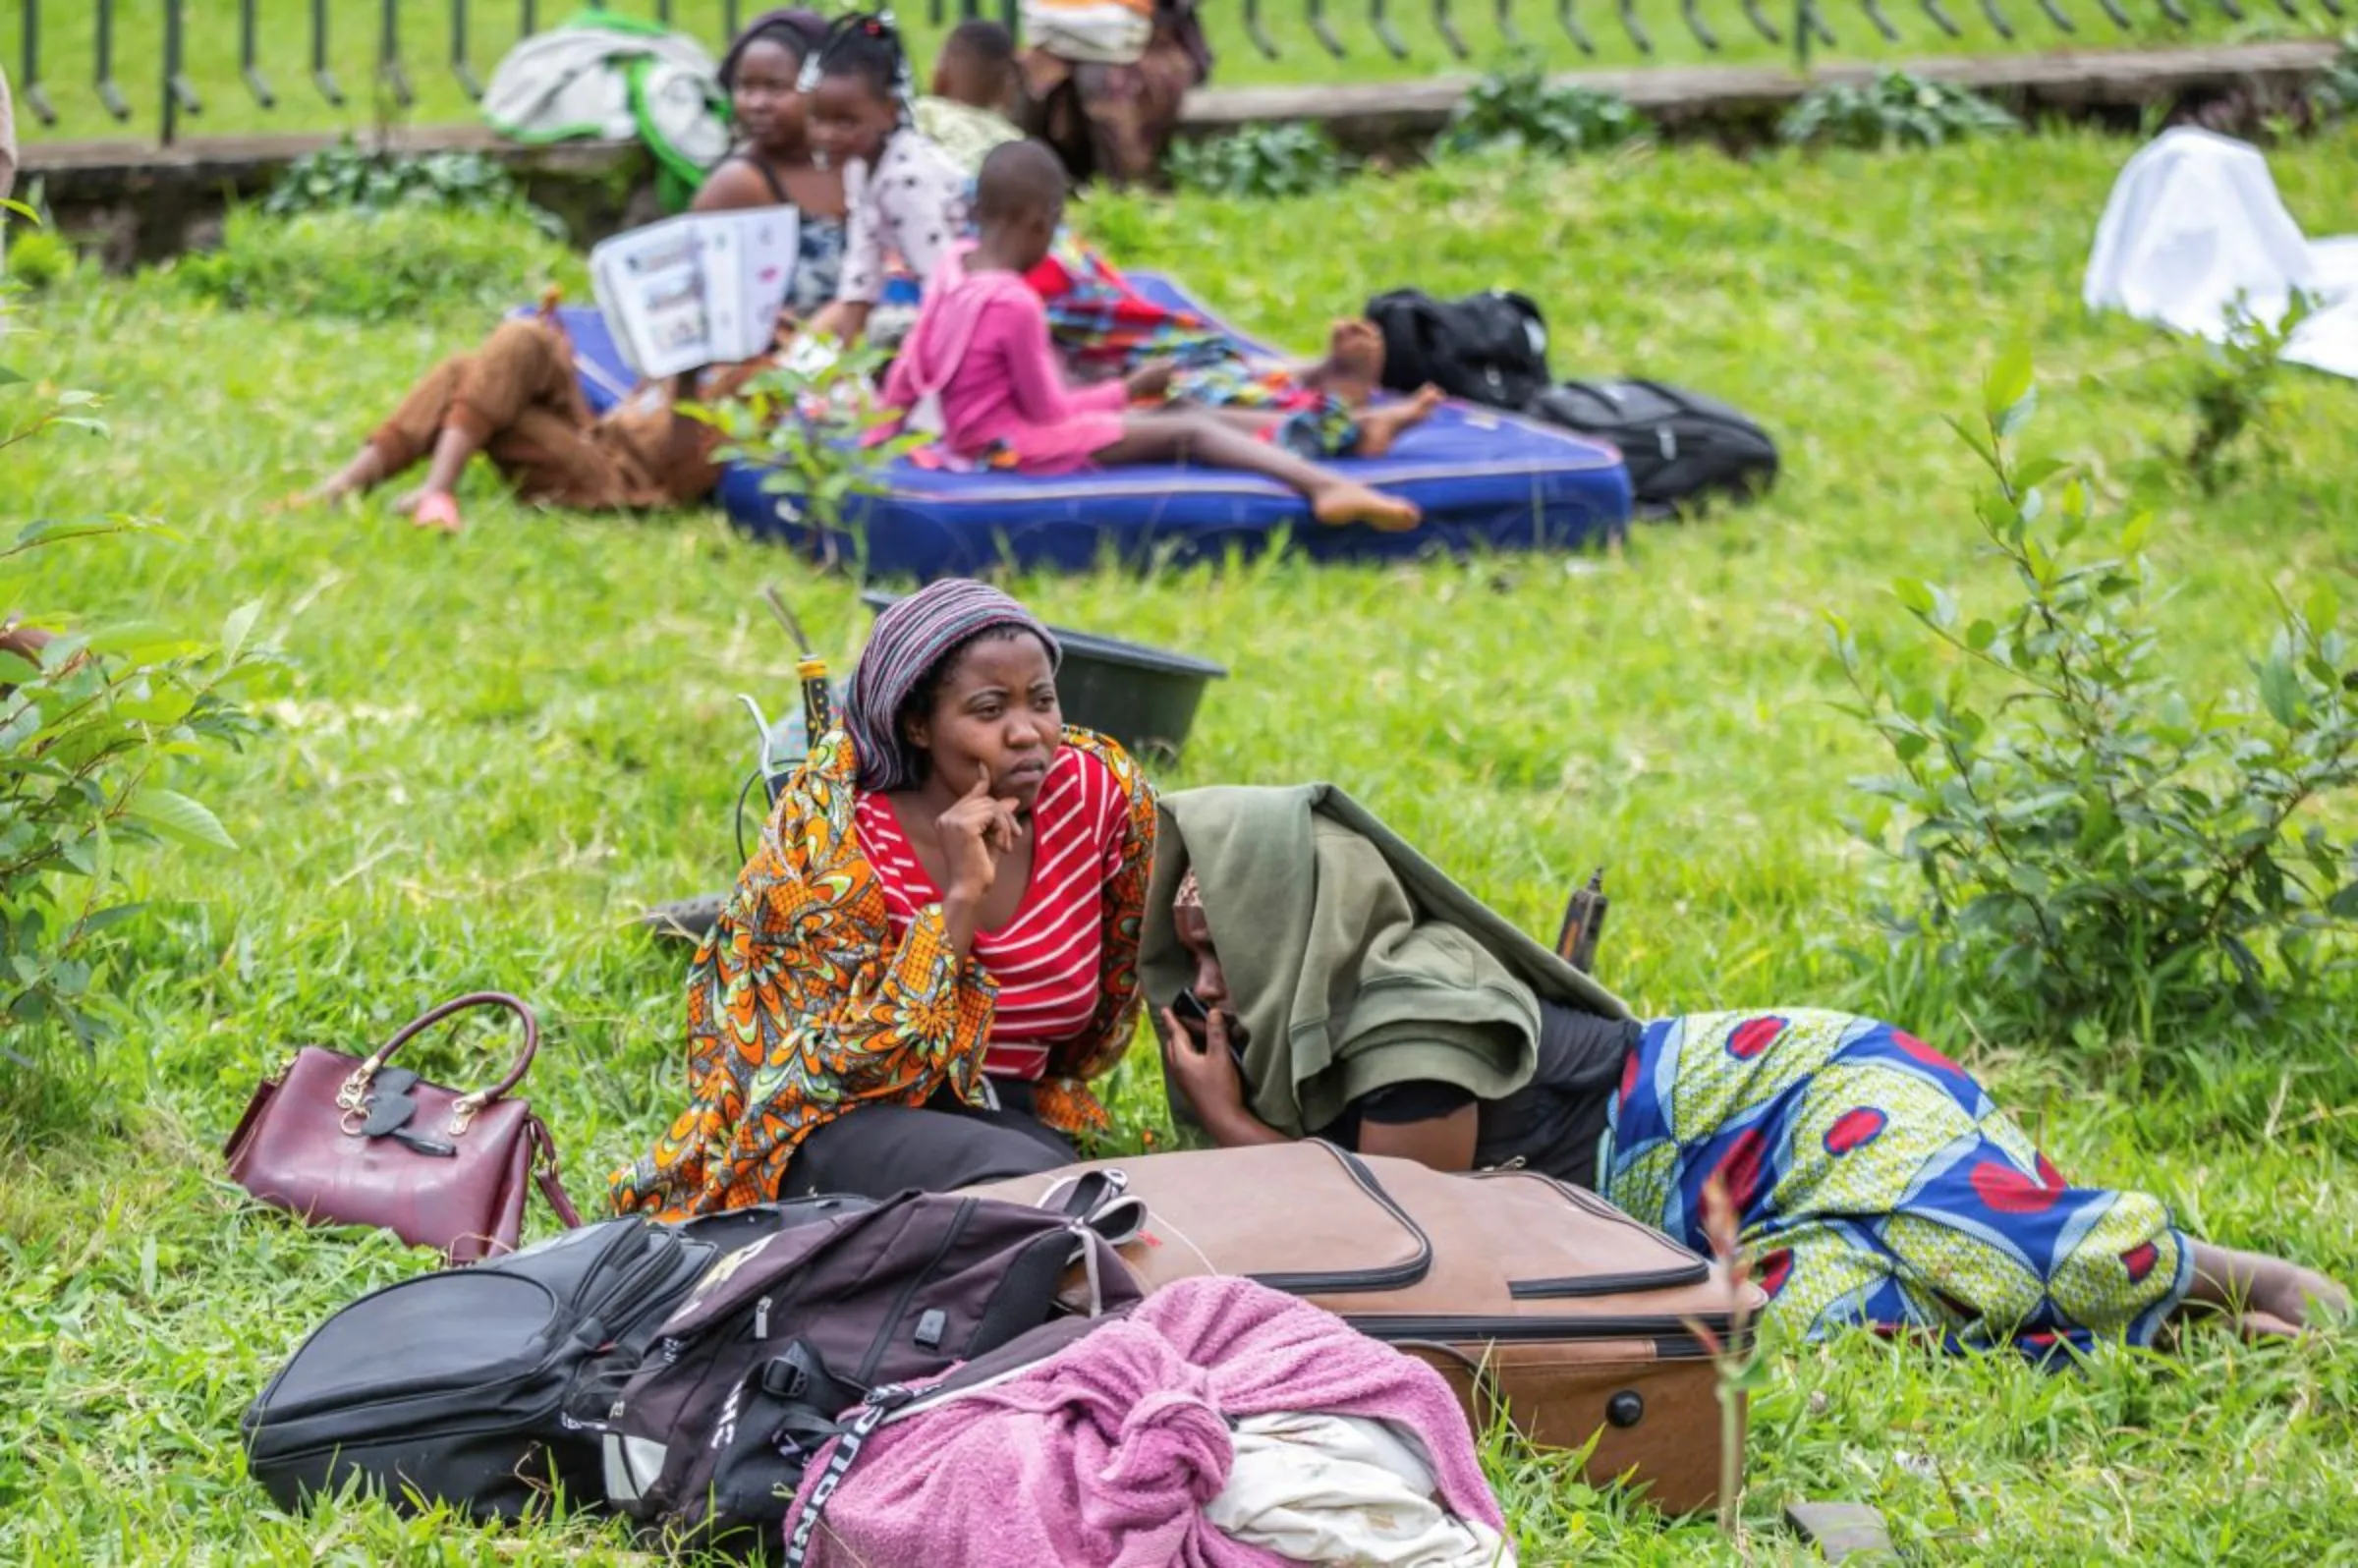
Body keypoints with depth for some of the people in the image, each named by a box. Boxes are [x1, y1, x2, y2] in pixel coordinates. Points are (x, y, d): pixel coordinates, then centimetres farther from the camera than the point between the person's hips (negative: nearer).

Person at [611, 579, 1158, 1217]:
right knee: (1024, 1178, -36)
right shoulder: (832, 837, -15)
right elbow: (859, 1065, -21)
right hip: (838, 1123, -4)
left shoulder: (1105, 791, -4)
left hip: (1013, 1116, 4)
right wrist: (960, 896, -26)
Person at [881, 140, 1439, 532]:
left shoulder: (951, 267, 2)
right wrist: (1127, 390, -4)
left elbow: (903, 381, 7)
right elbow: (1049, 409, -16)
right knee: (1188, 430, -13)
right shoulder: (1015, 304, -24)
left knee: (1181, 415, 9)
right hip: (1016, 442, -9)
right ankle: (1325, 484, -32)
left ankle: (1349, 431, 7)